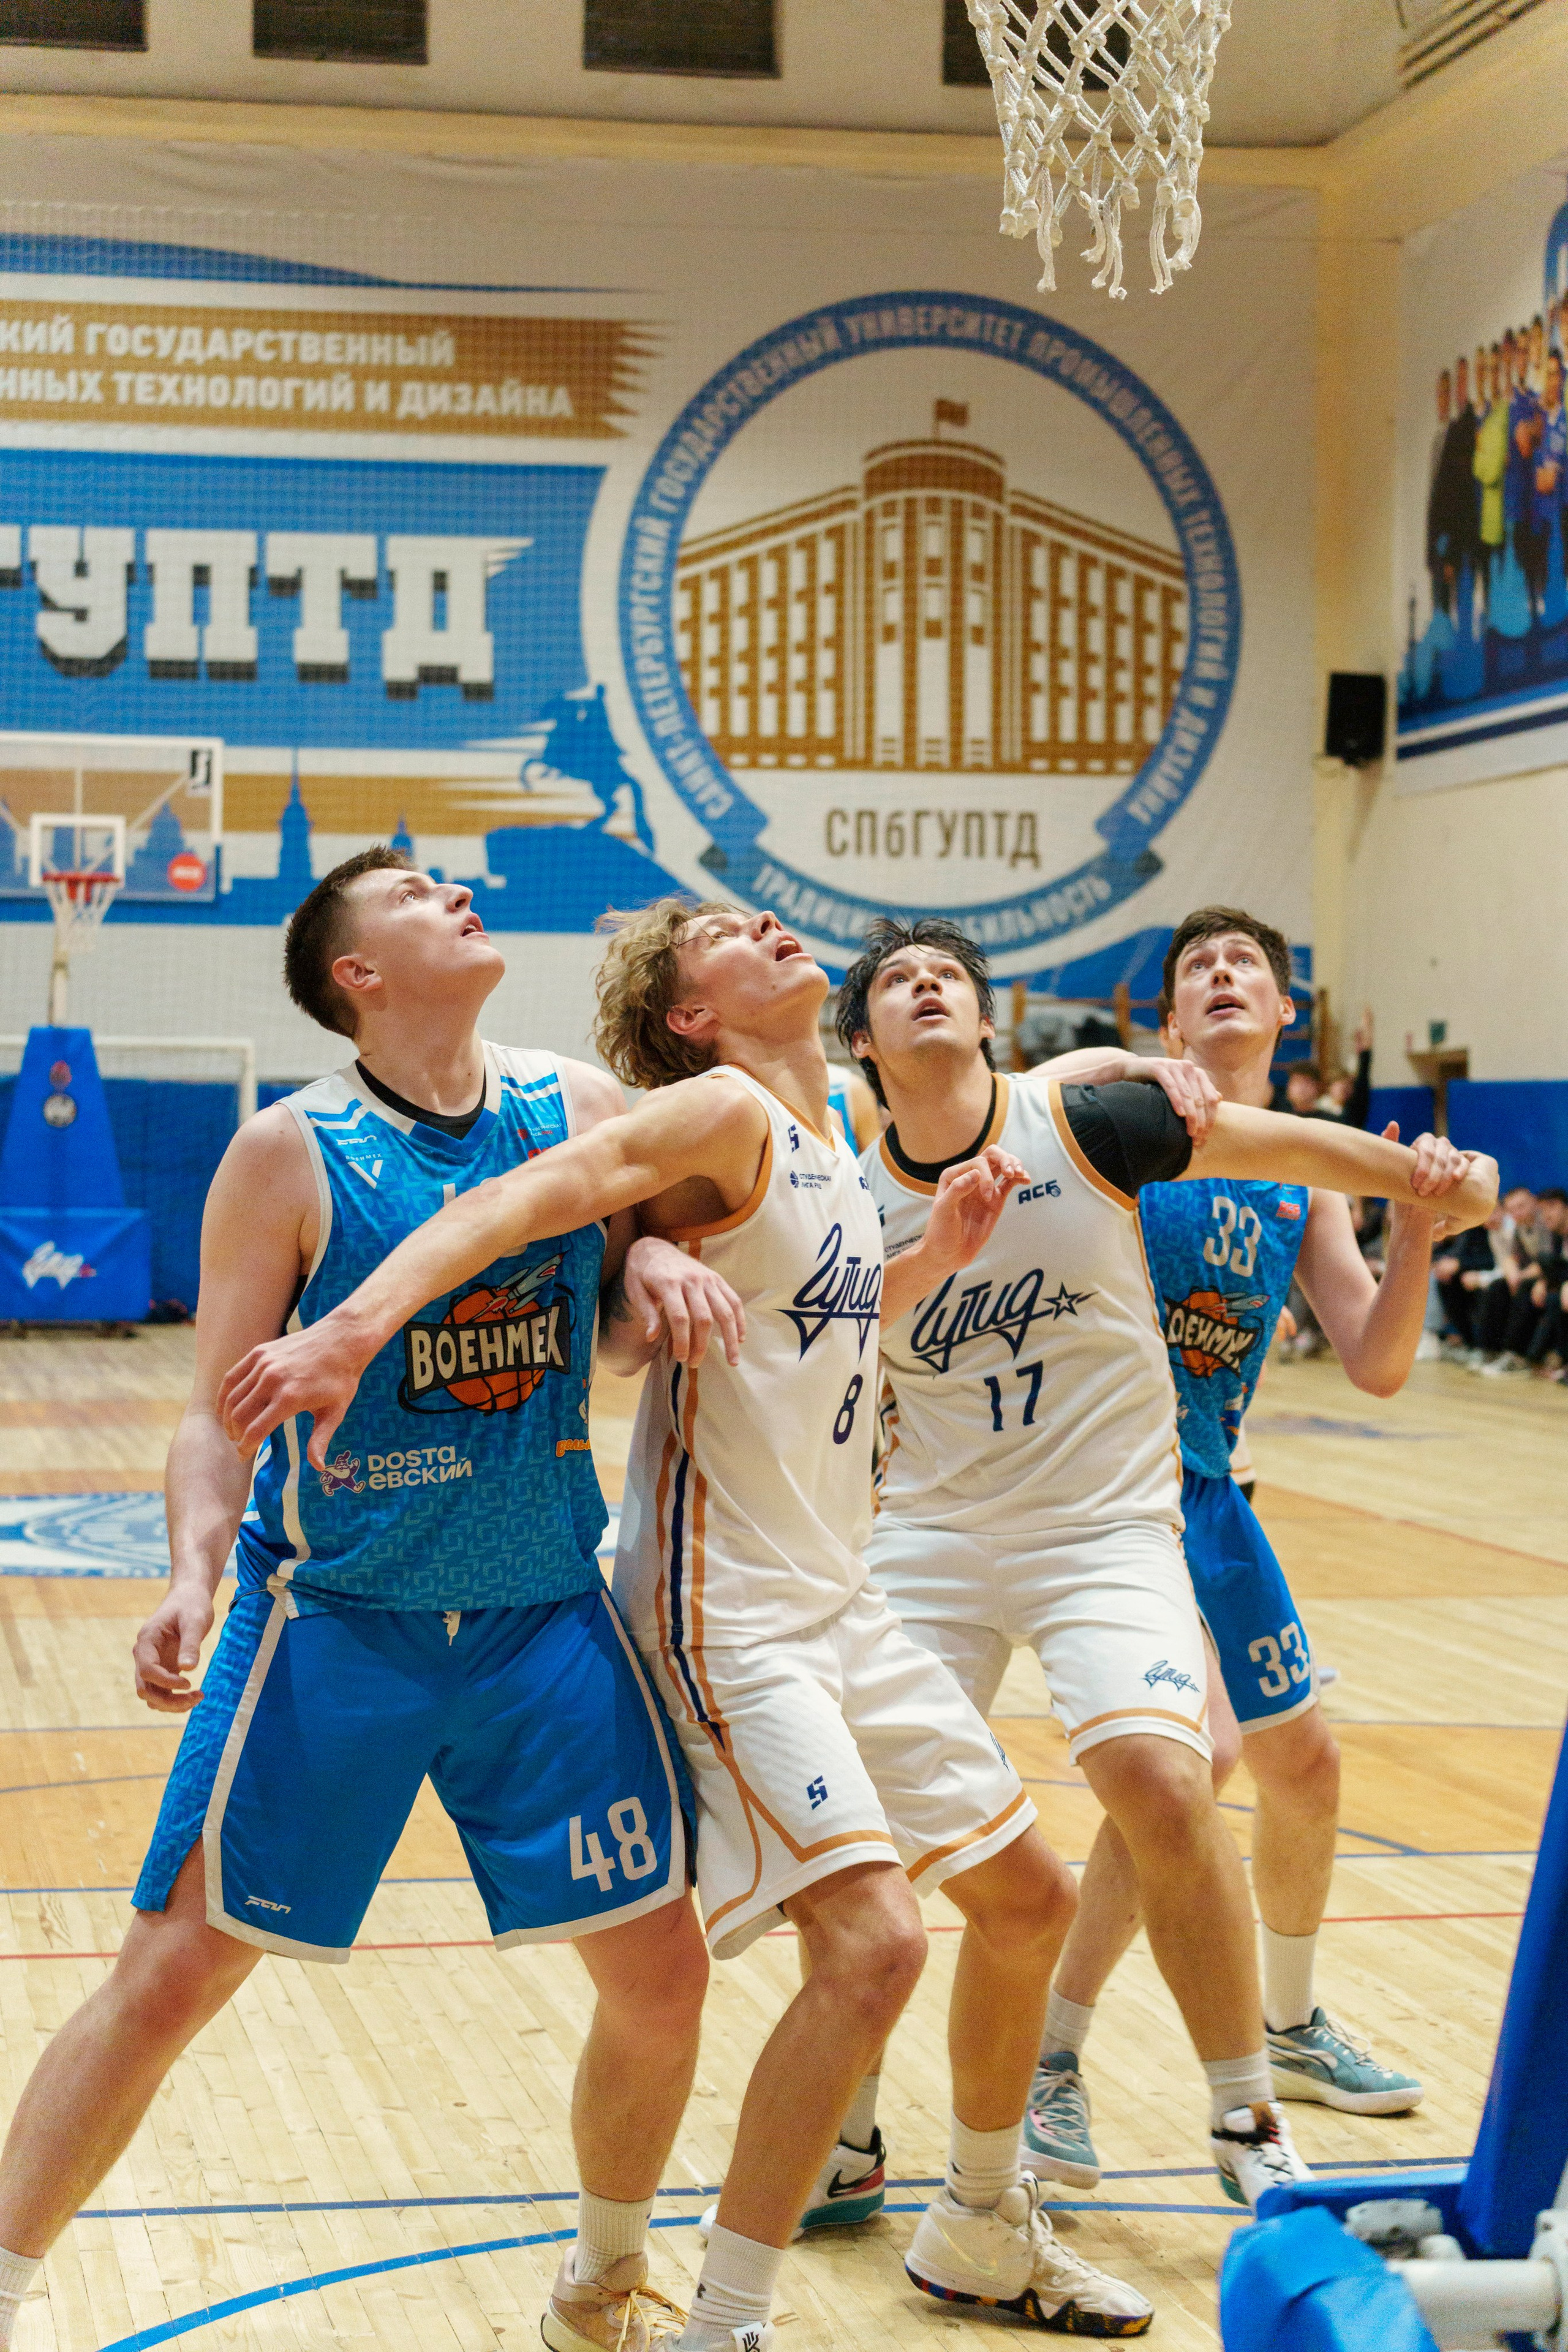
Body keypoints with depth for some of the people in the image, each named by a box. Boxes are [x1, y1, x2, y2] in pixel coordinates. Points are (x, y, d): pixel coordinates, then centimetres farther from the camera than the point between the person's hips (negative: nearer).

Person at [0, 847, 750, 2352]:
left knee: (661, 1974, 6)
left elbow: (631, 1241, 17)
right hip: (337, 1621, -3)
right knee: (170, 1976, -3)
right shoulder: (291, 1152, -9)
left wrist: (655, 1261, -7)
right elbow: (220, 1406, -8)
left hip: (548, 1619, 4)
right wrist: (195, 1574, -25)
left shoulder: (582, 1110, 1)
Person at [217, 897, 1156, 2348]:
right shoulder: (724, 1112, -13)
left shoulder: (829, 1136, 13)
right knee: (873, 1942, -20)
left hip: (840, 1603, 10)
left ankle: (982, 2232, 36)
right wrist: (355, 1326, -44)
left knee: (1027, 1898, 16)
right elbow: (526, 1196, -29)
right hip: (730, 1614, -9)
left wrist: (939, 1253, 11)